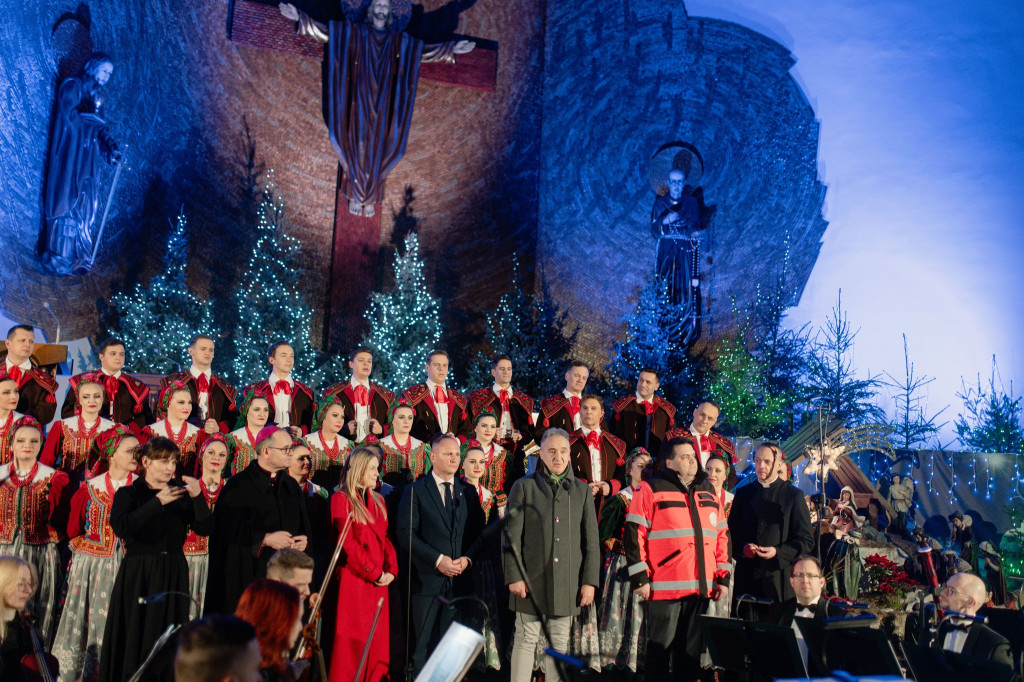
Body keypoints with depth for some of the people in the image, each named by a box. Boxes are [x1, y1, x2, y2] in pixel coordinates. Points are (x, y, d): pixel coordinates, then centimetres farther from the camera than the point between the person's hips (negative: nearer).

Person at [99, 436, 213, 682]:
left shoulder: (180, 494, 9)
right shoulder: (128, 494, 2)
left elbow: (204, 528, -3)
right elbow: (121, 527, -19)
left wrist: (198, 497, -17)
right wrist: (158, 502, -23)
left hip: (173, 576, 3)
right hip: (138, 576, -3)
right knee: (135, 639, 1)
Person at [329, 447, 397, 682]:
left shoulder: (378, 501, 17)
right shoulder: (341, 499, -5)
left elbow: (385, 539, 13)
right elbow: (347, 543, -12)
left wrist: (391, 570, -3)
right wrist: (374, 573, -13)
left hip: (379, 583, 6)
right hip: (354, 581, -6)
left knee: (378, 640, 7)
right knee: (352, 642, -2)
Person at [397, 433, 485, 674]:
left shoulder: (468, 492, 13)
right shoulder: (415, 491, 1)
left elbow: (479, 533, 11)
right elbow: (406, 535, -8)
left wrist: (467, 558, -7)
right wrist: (438, 559, -15)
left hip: (460, 580, 3)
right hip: (427, 580, -3)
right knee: (425, 644, 3)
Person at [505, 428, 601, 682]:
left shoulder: (582, 490, 9)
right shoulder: (524, 487, 2)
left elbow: (591, 539, 8)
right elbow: (513, 537, -1)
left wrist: (590, 580, 1)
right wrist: (514, 576, -8)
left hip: (567, 582, 2)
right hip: (531, 579, -2)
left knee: (559, 642, 9)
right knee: (526, 640, 3)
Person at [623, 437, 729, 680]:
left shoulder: (708, 491, 15)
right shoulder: (651, 489, -2)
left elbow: (722, 535, 18)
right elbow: (634, 534, -6)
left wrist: (723, 577, 12)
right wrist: (639, 578, -10)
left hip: (701, 588, 5)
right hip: (665, 587, -5)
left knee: (691, 652, 12)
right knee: (660, 651, 2)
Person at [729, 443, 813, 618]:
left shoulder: (794, 495, 4)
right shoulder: (743, 493, 13)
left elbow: (806, 540, 2)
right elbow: (731, 533, 16)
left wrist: (778, 552, -12)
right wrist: (742, 548, -5)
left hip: (779, 576, -2)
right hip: (746, 576, 2)